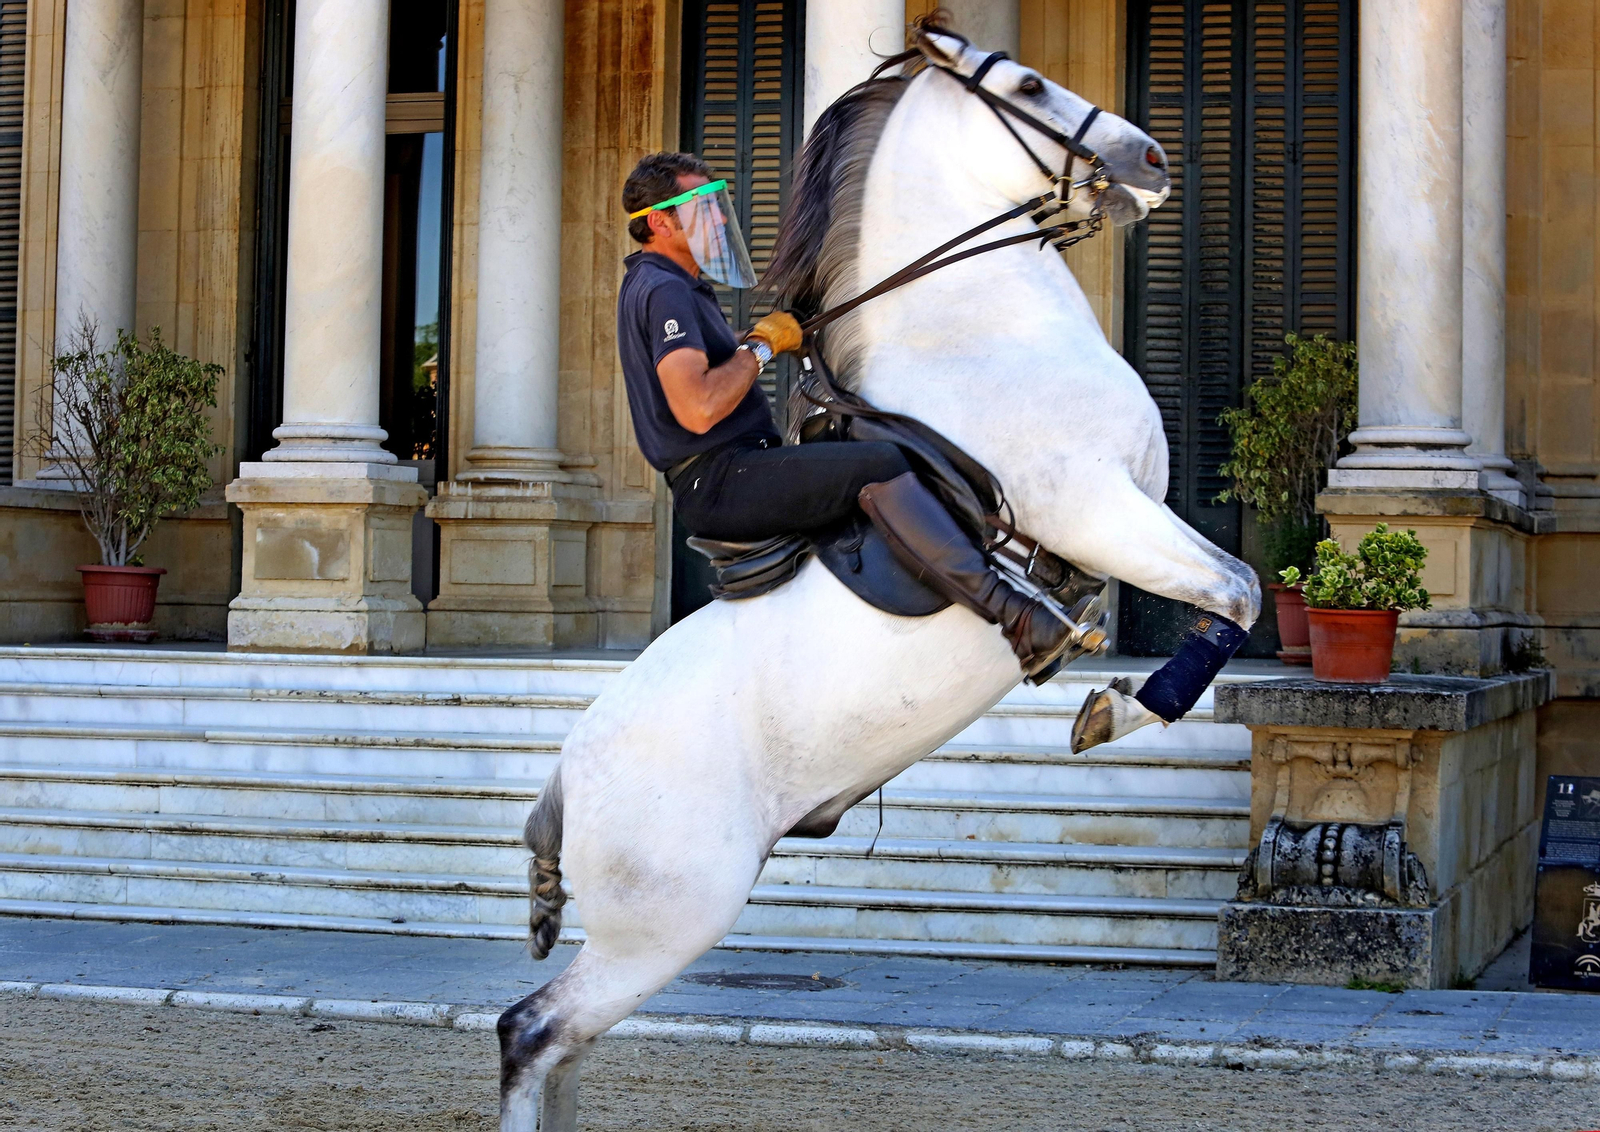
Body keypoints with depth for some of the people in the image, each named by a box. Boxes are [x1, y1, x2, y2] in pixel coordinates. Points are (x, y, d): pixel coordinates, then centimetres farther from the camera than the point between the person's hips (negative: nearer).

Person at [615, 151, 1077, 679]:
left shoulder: (652, 286, 20)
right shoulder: (663, 292, -14)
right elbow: (698, 409, -27)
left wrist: (776, 334, 17)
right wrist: (760, 346, -13)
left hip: (721, 477, 12)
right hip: (719, 482, -12)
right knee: (881, 465, -26)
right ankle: (1010, 613, -33)